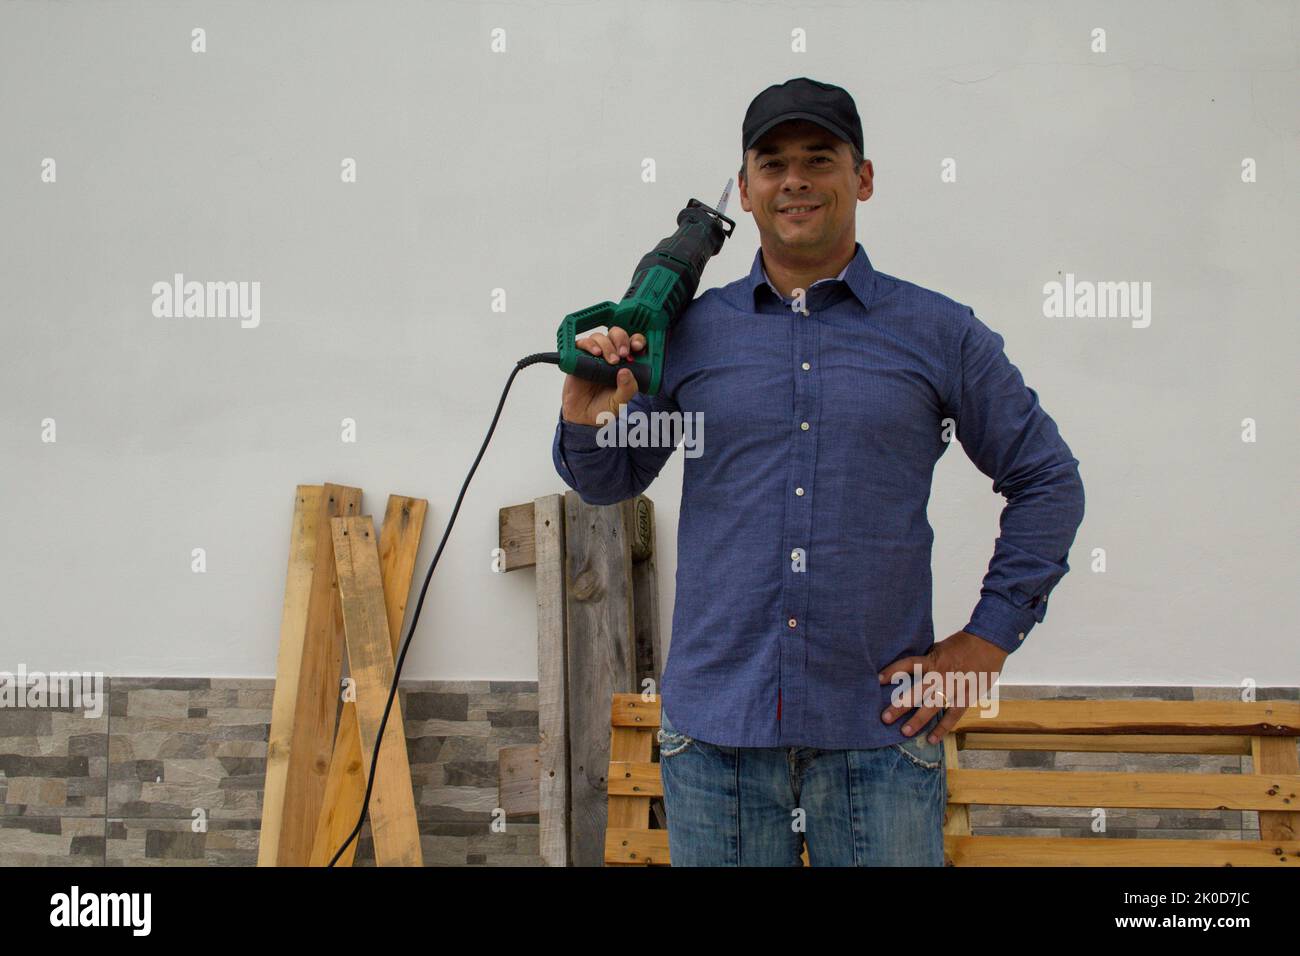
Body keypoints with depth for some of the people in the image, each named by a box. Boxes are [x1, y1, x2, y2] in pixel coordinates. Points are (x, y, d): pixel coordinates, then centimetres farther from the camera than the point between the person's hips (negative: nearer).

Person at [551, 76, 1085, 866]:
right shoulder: (690, 332, 6)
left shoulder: (940, 333, 4)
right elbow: (612, 480, 14)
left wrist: (988, 638, 3)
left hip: (879, 733, -1)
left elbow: (1048, 483, 10)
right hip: (717, 726, 1)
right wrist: (587, 423, -8)